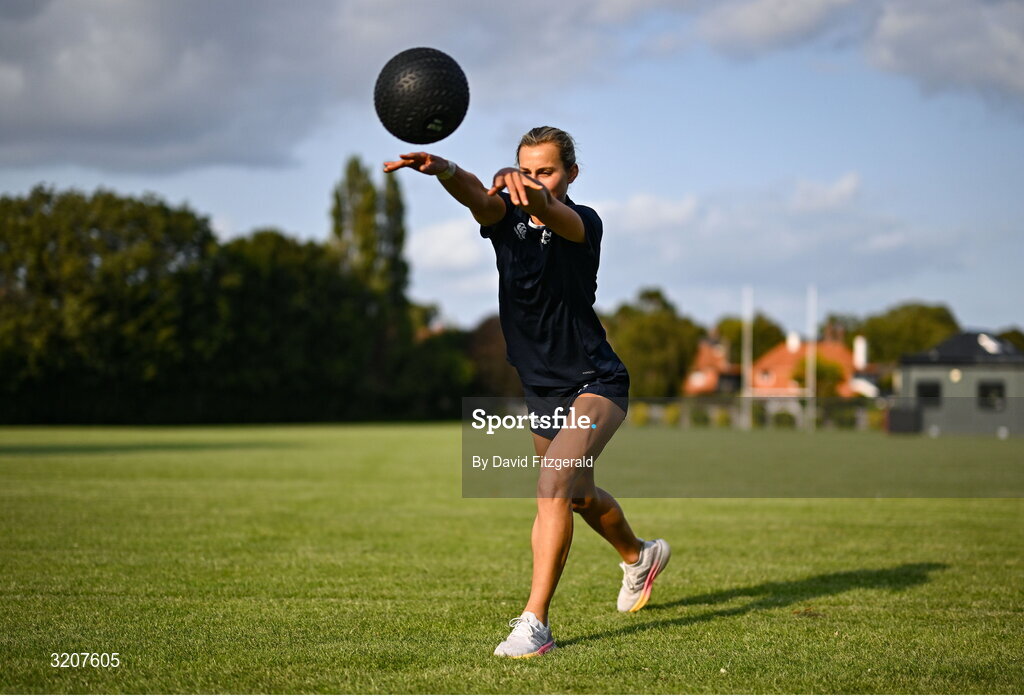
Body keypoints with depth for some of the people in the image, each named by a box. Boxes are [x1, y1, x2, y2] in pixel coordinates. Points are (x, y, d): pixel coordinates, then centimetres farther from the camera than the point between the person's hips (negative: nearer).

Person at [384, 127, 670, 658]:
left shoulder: (583, 224, -16)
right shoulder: (506, 216, -5)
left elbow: (552, 213, -42)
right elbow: (476, 196, -29)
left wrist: (529, 192, -66)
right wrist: (444, 169, -52)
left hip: (594, 385, -7)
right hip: (541, 392, 7)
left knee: (554, 485, -27)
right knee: (580, 497, 25)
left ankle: (535, 623, -23)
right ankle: (639, 557, 54)